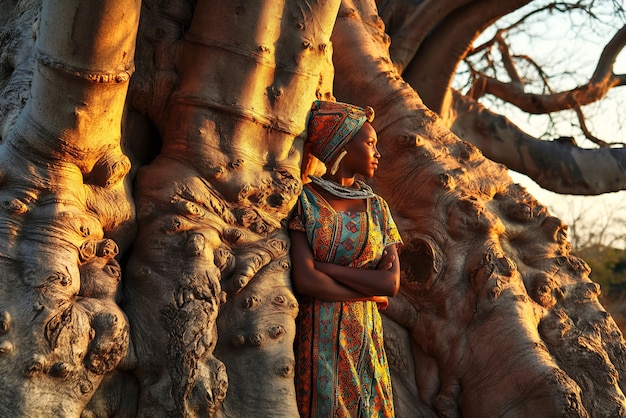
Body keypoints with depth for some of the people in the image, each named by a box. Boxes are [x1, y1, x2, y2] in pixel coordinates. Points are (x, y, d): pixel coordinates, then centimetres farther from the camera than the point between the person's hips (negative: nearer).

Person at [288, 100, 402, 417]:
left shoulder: (376, 207, 10)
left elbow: (392, 283, -3)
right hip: (315, 340, -4)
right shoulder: (305, 200, -3)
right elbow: (305, 281, -15)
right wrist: (370, 292, -6)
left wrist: (326, 266, -10)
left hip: (365, 340, 4)